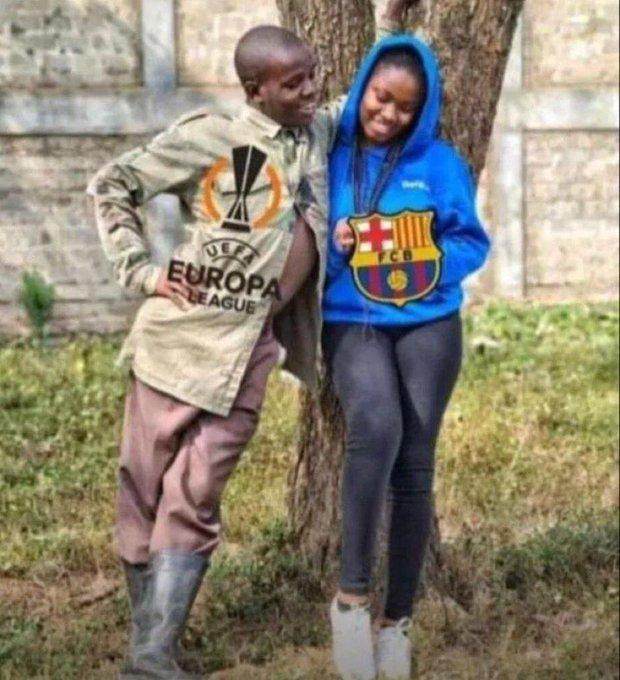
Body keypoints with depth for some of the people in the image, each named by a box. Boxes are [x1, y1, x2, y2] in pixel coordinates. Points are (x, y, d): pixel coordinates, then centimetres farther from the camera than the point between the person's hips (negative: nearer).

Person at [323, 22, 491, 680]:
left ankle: (397, 620, 14)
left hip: (429, 326, 1)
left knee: (414, 467, 2)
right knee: (377, 428, -30)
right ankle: (351, 594, -20)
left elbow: (472, 240, 5)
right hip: (353, 324, -1)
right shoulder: (327, 159, 3)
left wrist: (434, 267, -12)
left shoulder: (440, 162, 1)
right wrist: (333, 250, -12)